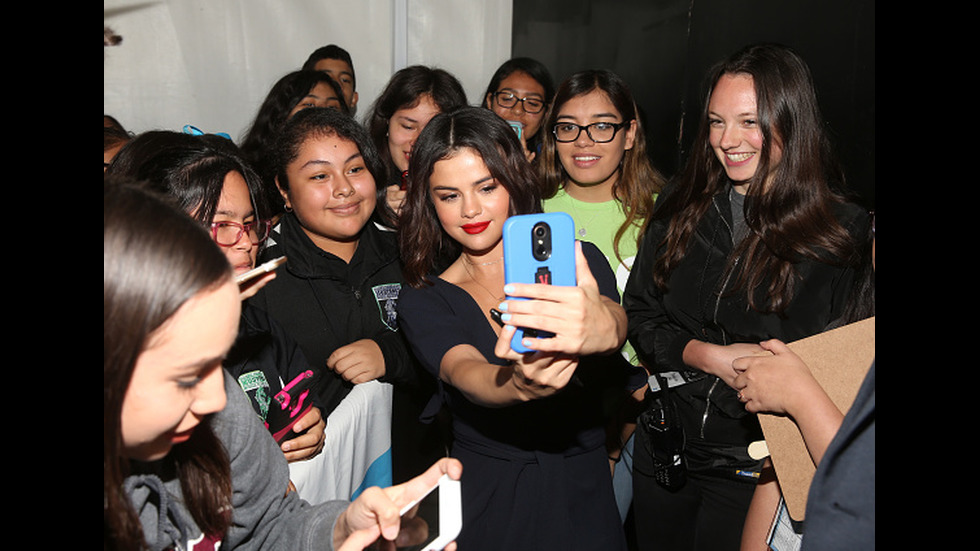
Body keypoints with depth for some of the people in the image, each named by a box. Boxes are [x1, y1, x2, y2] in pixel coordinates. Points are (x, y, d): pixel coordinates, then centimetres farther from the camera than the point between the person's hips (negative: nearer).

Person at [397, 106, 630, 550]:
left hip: (583, 498, 1)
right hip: (485, 506, 0)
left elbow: (614, 317, -25)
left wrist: (602, 328, -49)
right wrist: (519, 384, -45)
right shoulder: (423, 304, -4)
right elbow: (466, 374, -23)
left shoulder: (576, 264, -4)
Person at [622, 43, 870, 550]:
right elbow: (638, 314, 1)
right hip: (665, 451, 4)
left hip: (759, 469, -3)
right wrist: (708, 356, -14)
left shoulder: (844, 233, -10)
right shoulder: (681, 209, 0)